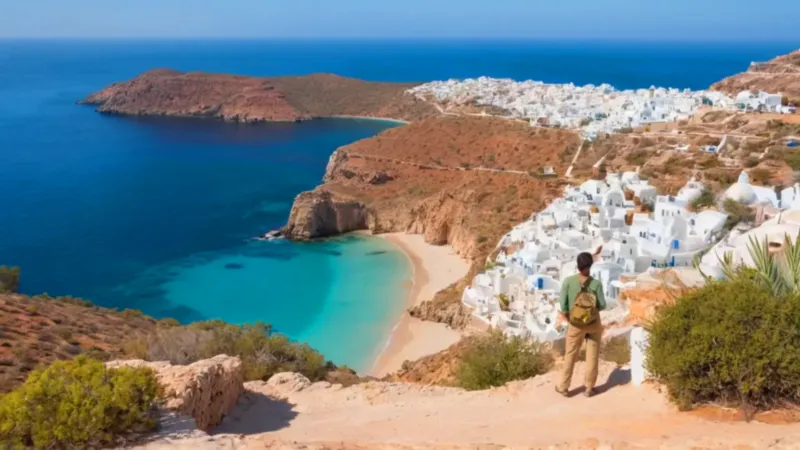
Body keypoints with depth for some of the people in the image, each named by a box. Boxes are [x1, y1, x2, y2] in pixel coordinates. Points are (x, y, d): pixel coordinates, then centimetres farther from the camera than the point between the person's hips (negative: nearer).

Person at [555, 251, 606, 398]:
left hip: (575, 324, 1)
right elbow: (602, 305, -10)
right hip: (593, 323, 0)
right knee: (592, 355, 13)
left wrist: (566, 315, 5)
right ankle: (589, 388, 19)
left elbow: (562, 303, -12)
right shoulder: (596, 283, -15)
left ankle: (563, 387, 21)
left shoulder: (568, 281, -15)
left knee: (570, 355, 13)